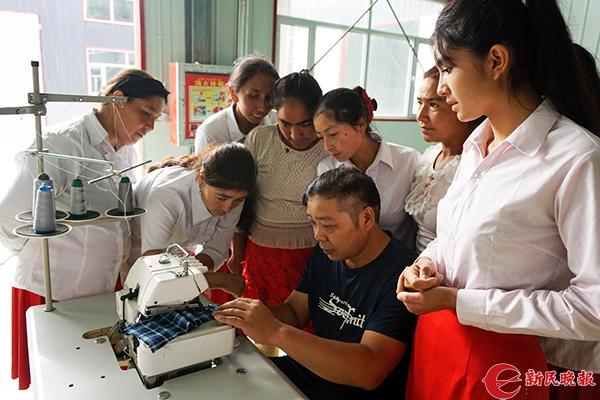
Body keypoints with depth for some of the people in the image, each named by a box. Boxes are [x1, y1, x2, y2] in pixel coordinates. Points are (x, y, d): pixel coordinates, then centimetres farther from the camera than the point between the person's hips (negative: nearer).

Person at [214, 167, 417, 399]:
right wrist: (251, 317, -17)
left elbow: (369, 371, -31)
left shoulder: (400, 274, -24)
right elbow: (294, 311, 5)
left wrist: (275, 332, -36)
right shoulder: (325, 254, 1)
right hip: (308, 372, 7)